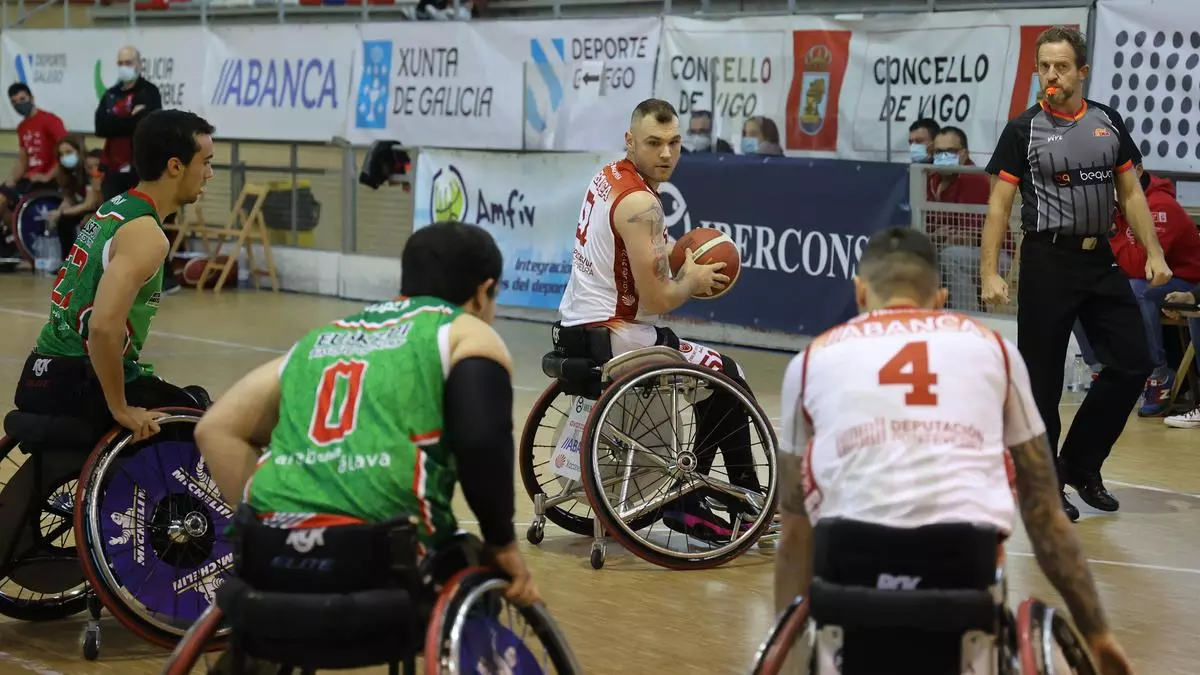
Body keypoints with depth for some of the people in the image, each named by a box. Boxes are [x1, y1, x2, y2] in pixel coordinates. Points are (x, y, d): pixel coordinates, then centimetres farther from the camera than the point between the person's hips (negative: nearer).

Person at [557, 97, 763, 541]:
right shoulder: (640, 204, -20)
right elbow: (656, 300, -21)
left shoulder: (607, 177, 9)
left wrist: (678, 266, 12)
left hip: (575, 327, 10)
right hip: (610, 336, -10)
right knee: (728, 379, 0)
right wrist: (693, 281, -2)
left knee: (709, 371, 25)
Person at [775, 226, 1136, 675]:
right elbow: (1045, 514, 24)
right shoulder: (994, 348, 23)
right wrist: (1096, 631, 30)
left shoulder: (813, 358, 23)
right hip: (964, 563, 0)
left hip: (853, 559, 0)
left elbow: (795, 530, 26)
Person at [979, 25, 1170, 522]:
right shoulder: (1023, 130, -4)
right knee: (1043, 378, 1)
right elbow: (999, 205, -5)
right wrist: (989, 272, -12)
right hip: (1047, 261, -4)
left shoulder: (1108, 122, 7)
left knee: (1132, 363, 2)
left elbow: (1130, 192, 12)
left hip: (1100, 258, 4)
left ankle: (1080, 465, 19)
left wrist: (1153, 253, 3)